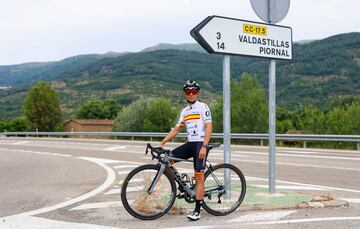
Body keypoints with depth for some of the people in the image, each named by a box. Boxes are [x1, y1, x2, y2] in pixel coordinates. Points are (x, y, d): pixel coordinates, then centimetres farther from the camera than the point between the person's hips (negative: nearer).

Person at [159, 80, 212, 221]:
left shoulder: (203, 107, -4)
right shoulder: (185, 111, 17)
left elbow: (209, 127, -12)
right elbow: (176, 129, 19)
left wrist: (204, 146, -21)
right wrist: (162, 143, 12)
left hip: (200, 144, -7)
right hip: (190, 143, 7)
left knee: (199, 177, -7)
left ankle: (197, 211, -4)